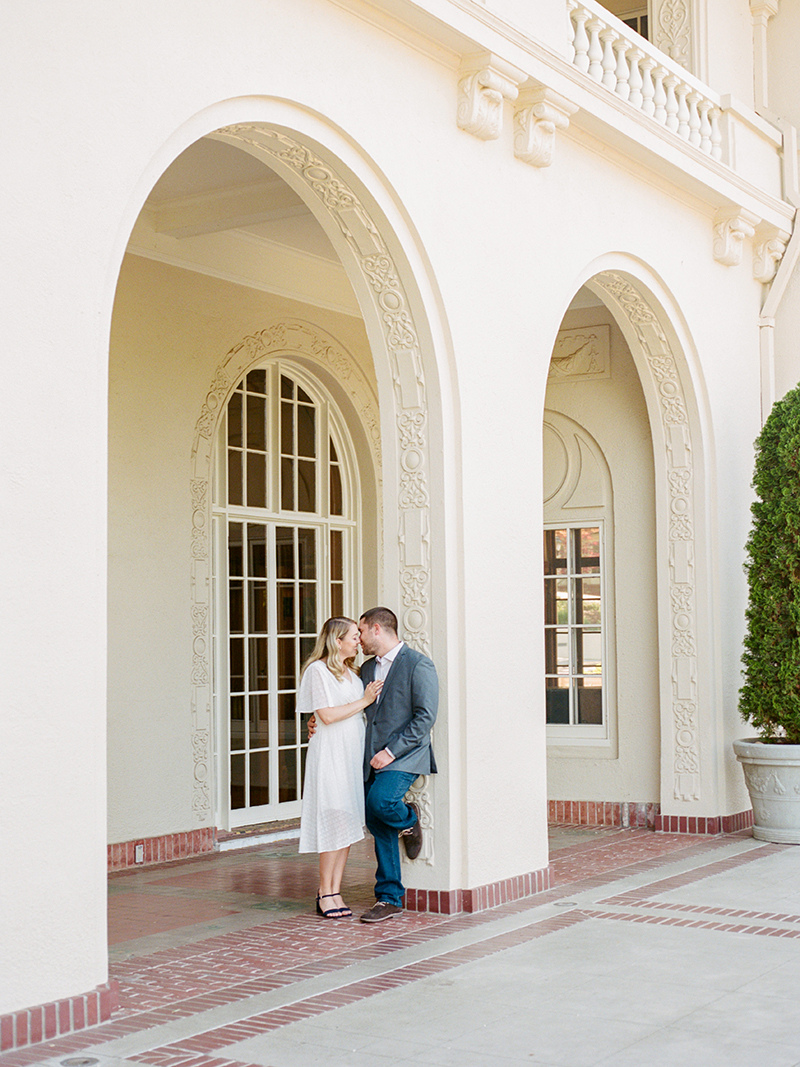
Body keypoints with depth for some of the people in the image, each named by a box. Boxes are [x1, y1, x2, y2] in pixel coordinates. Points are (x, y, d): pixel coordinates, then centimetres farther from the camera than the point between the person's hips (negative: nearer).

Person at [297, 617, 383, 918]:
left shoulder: (352, 673, 18)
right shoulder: (318, 670, -6)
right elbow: (327, 715, -13)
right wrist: (364, 701, -8)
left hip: (353, 753, 8)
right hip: (330, 754, -8)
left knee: (347, 823, 5)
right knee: (334, 823, -9)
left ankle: (335, 891, 8)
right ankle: (325, 893, 0)